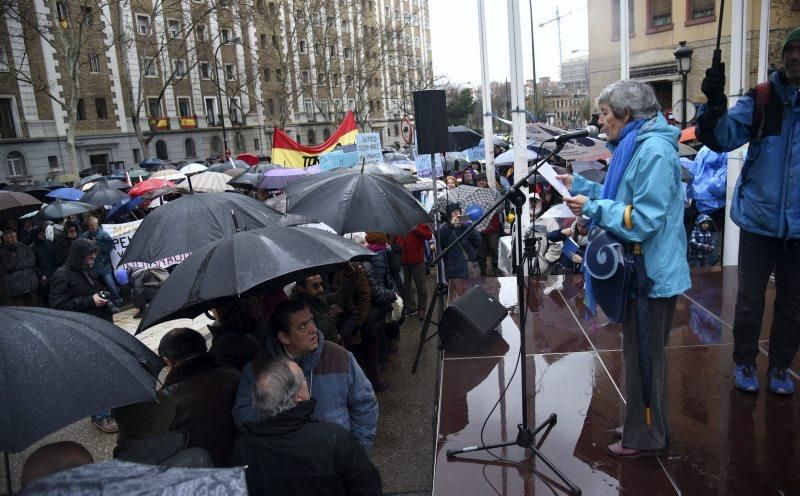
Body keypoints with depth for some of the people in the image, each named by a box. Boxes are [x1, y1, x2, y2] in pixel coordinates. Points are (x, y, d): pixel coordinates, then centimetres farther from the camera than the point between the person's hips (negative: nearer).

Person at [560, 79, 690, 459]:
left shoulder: (654, 151, -20)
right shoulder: (635, 146, 11)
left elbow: (644, 219, -25)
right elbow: (622, 198, 17)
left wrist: (592, 208, -22)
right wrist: (580, 186, 10)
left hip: (653, 272, -10)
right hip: (641, 268, 10)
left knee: (644, 356, 3)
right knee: (642, 352, 20)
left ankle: (646, 439, 20)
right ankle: (644, 428, 36)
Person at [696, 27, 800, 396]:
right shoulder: (761, 99, -3)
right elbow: (721, 138, -14)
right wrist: (715, 103, -30)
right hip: (759, 218, -1)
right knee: (750, 296, 9)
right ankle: (744, 362, 27)